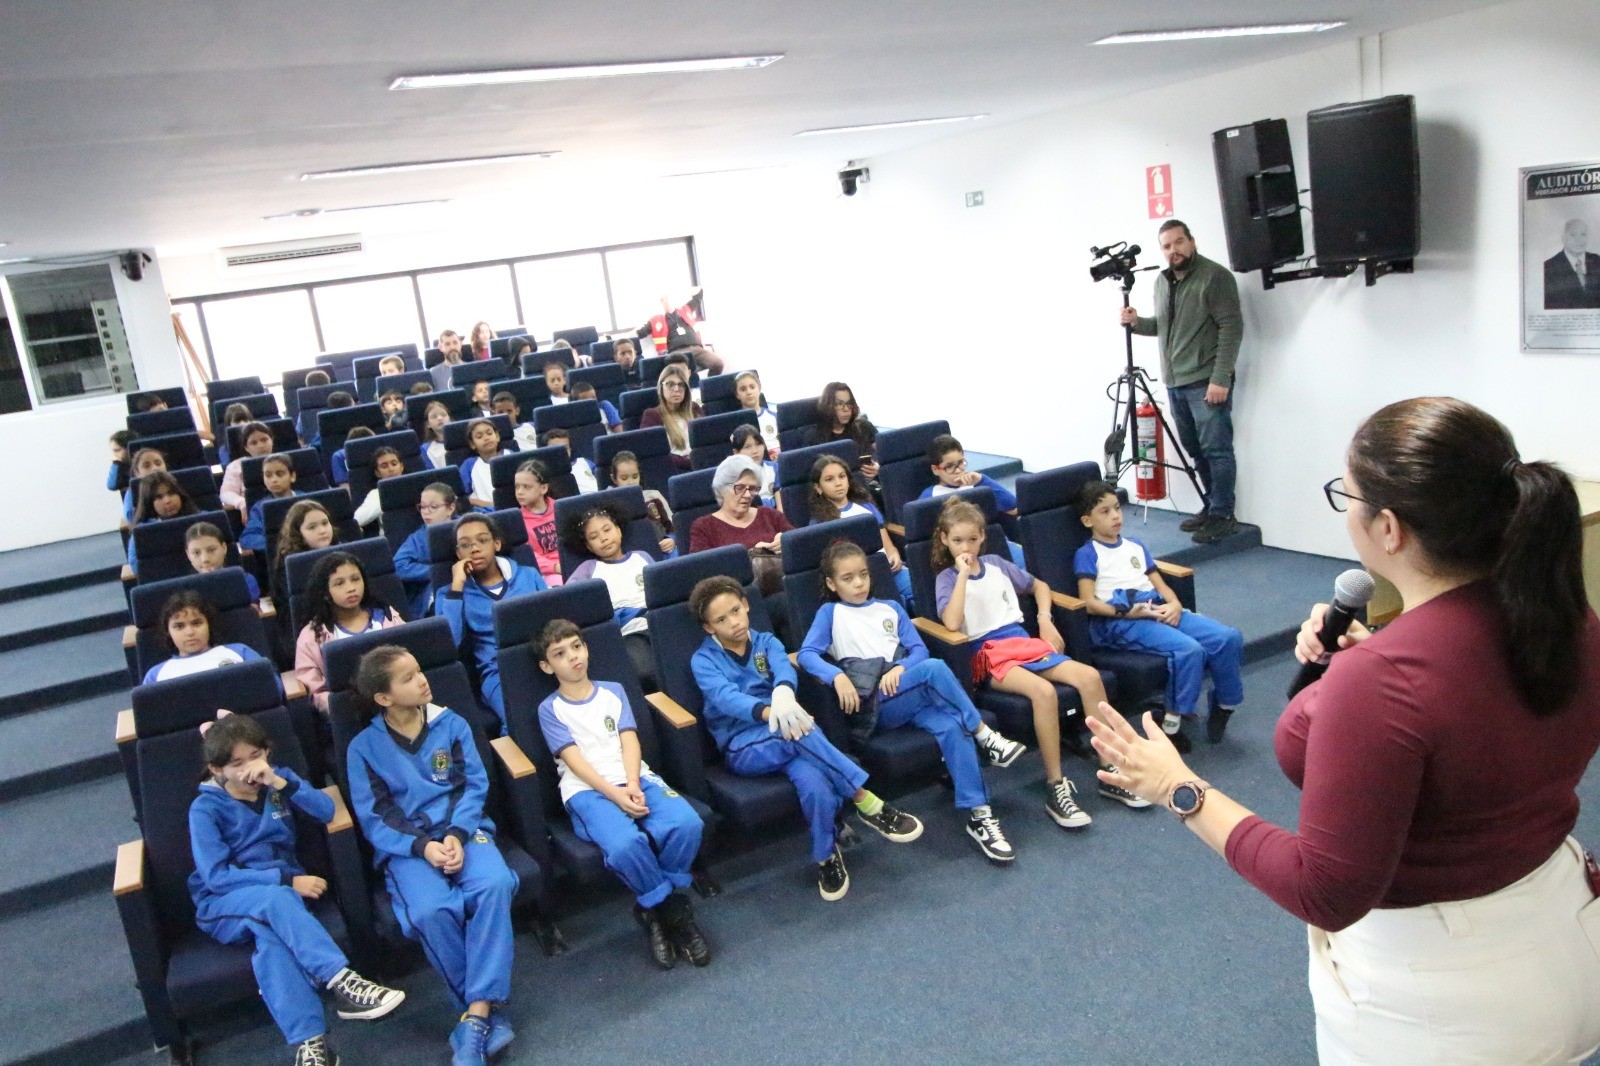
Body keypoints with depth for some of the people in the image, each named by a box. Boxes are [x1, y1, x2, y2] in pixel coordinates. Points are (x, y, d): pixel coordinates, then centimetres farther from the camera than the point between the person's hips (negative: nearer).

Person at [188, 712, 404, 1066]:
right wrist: (287, 881, -20)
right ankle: (342, 981, -45)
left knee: (270, 935, -34)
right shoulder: (206, 809, -4)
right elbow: (216, 876, -13)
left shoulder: (277, 779, 6)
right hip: (224, 905, -2)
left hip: (278, 896, 2)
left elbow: (327, 811, -7)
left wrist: (279, 782, -20)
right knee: (274, 898, -37)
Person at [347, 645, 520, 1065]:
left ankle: (476, 1015, -27)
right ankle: (488, 1010, -15)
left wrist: (457, 834, -13)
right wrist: (422, 846, -17)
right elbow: (374, 819, -1)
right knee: (432, 911, -33)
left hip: (462, 830, 2)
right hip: (406, 846, -1)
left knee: (495, 883, -32)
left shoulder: (451, 724, 7)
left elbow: (475, 785, 4)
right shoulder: (364, 748, 2)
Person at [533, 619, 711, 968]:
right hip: (587, 790, -3)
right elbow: (575, 760, -3)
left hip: (635, 779, 3)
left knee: (687, 824, -28)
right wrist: (615, 795, -17)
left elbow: (629, 742, 7)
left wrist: (633, 785, -12)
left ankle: (654, 908, -4)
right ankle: (675, 911, -10)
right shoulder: (550, 709, 10)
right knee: (626, 844, -36)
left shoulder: (613, 691, 20)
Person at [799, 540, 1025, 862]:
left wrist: (901, 668, -9)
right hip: (874, 703, -4)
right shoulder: (830, 613, 12)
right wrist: (837, 675, -21)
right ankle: (985, 736, -18)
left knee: (952, 726, -27)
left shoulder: (890, 608, 25)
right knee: (935, 668, -30)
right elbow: (807, 654, -3)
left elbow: (919, 649, 13)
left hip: (908, 692, 4)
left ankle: (979, 815, -24)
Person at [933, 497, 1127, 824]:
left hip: (1024, 642, 5)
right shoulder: (947, 578, 2)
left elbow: (1040, 586, 28)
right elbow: (951, 623, -18)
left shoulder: (996, 564, 16)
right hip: (988, 654, -5)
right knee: (1044, 691, -35)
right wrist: (963, 574, -16)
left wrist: (1045, 620, 10)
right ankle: (1055, 787, -25)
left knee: (1090, 677, -19)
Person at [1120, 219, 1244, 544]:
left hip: (1207, 383, -7)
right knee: (1195, 450, 11)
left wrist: (1221, 378, -19)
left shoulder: (1216, 276, -8)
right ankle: (1212, 507, 21)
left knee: (1216, 450, -4)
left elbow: (1232, 329, -13)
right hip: (1174, 383, 7)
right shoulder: (1162, 281, 14)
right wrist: (1137, 322, 3)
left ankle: (1222, 516, 2)